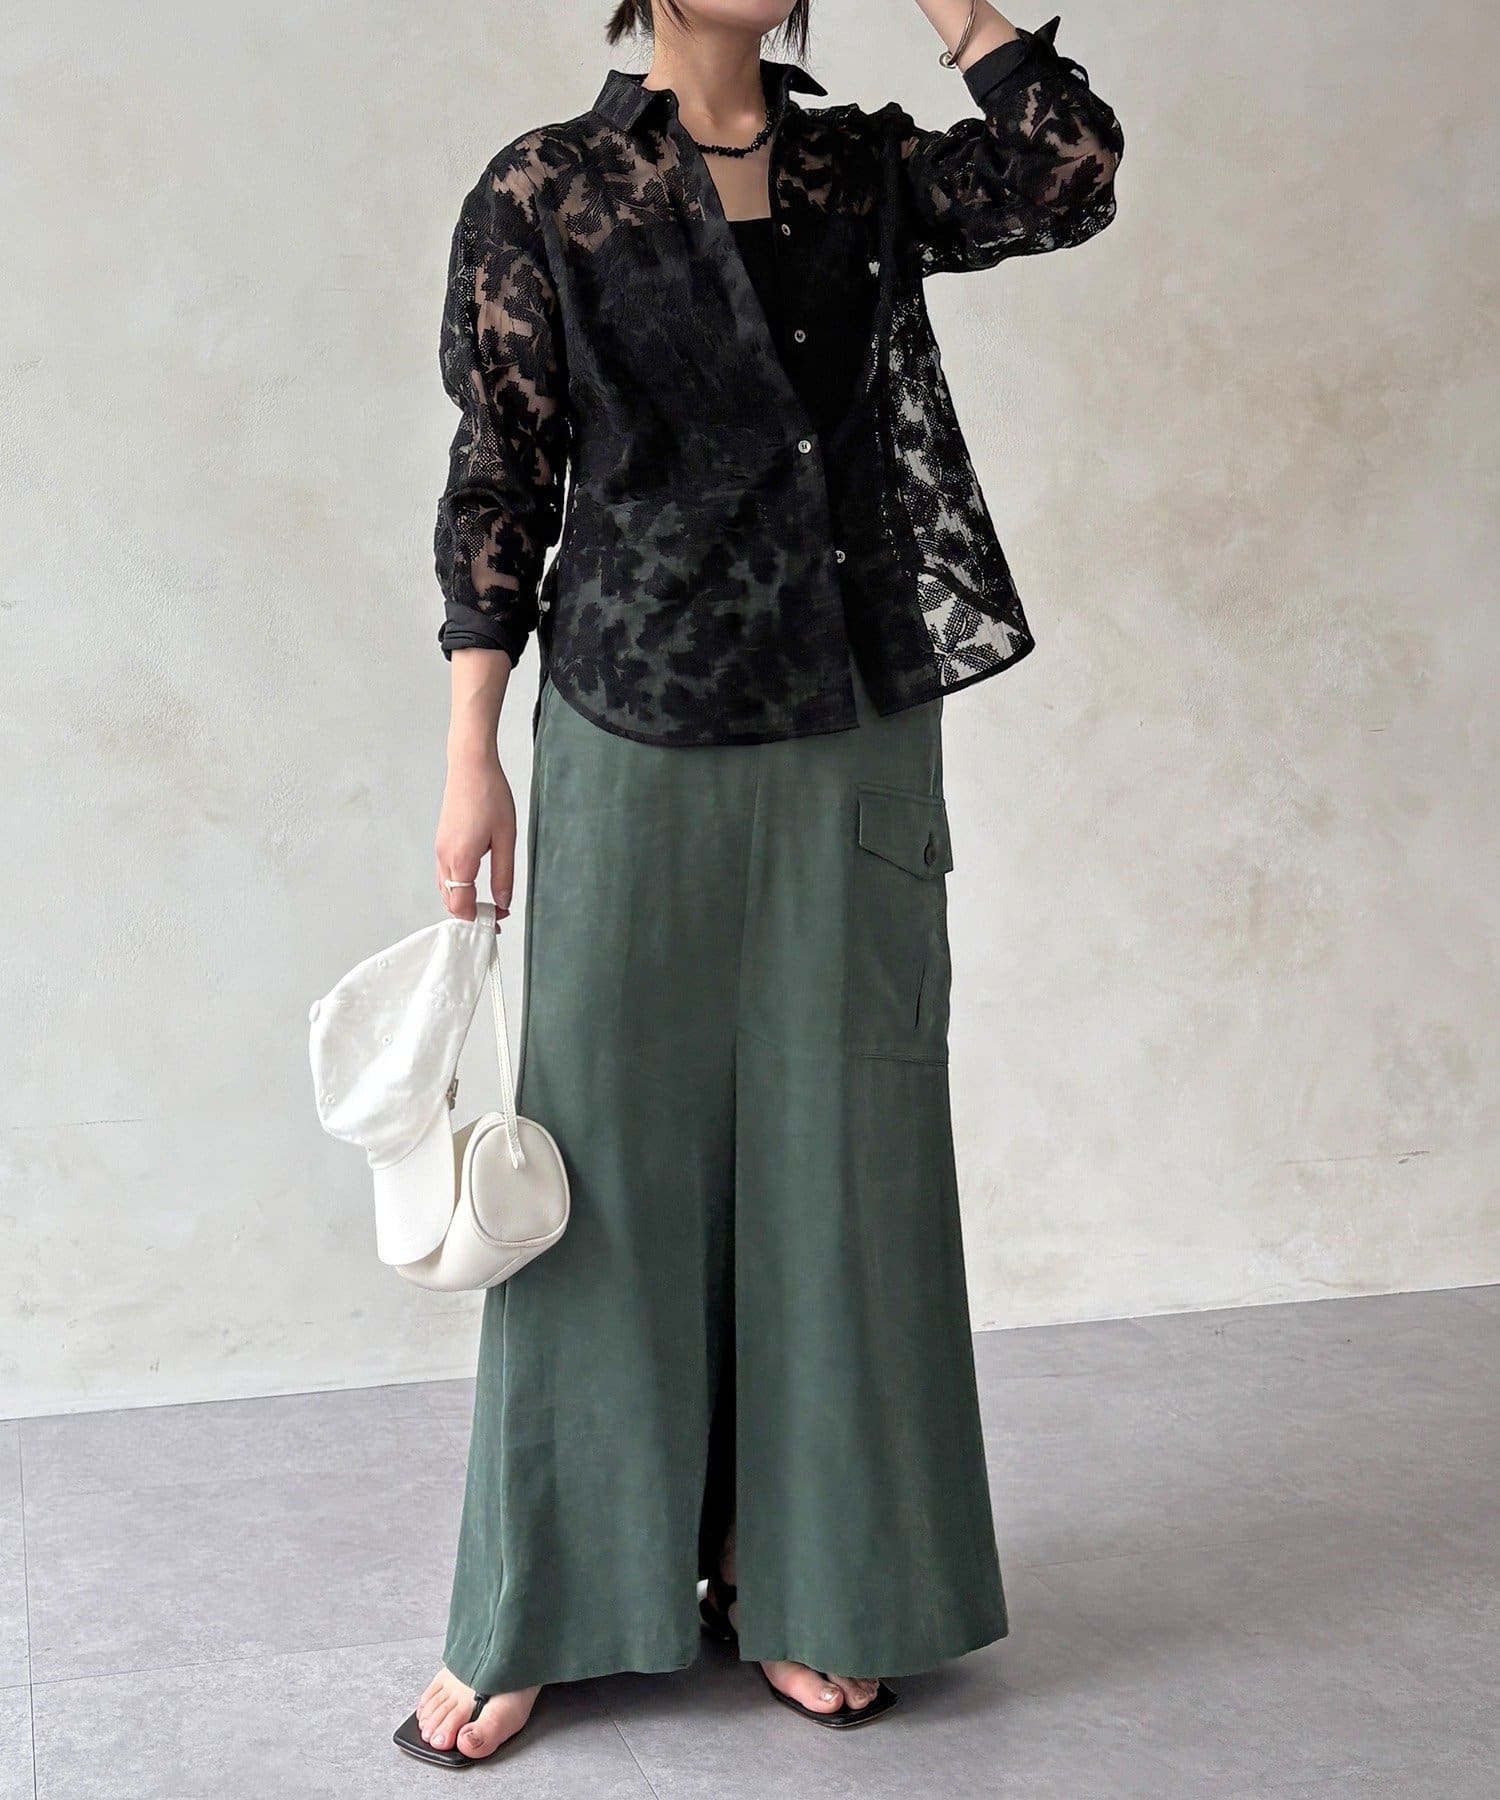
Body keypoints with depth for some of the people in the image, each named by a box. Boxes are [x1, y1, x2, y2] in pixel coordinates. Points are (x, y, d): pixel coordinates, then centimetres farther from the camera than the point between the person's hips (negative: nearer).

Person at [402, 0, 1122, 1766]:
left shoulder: (862, 169, 10)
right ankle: (527, 1617, 19)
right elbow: (496, 488, -2)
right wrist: (472, 759, -5)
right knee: (614, 1153, 3)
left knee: (836, 1150, 8)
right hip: (638, 743, -3)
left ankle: (790, 1573, 25)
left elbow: (1067, 177, -4)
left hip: (859, 745, 4)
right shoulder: (541, 195, 0)